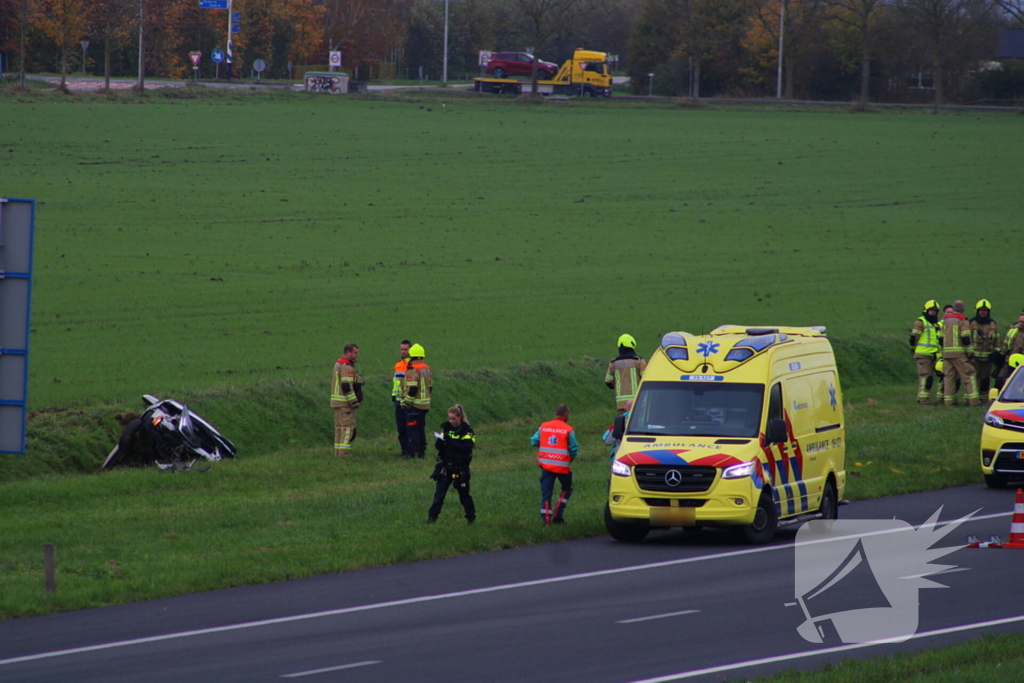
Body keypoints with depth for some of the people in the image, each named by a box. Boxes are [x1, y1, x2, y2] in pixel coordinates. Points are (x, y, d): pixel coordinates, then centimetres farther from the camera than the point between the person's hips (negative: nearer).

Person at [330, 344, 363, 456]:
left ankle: (338, 451, 13)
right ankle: (344, 451, -11)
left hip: (337, 400, 10)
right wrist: (354, 402, -19)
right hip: (345, 402, -10)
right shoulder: (347, 367, -16)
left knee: (340, 426, 12)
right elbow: (347, 386, -23)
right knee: (348, 426, -8)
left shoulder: (338, 364, 16)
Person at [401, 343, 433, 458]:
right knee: (421, 428, 15)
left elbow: (411, 389, -23)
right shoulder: (426, 369, 11)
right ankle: (422, 451, 18)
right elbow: (430, 386, 18)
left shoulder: (412, 371, -18)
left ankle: (414, 452, -6)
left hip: (414, 405, -8)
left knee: (412, 429, -4)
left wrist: (405, 402, -14)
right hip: (425, 404, 8)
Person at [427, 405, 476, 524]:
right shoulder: (445, 427, 4)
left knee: (464, 494, 9)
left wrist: (450, 441, -26)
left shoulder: (466, 430, -7)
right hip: (445, 466, 3)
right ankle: (432, 516, -3)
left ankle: (471, 517, 24)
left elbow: (467, 447, -20)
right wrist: (440, 441, -20)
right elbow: (437, 446, 3)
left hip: (461, 468, -3)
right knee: (439, 493, -4)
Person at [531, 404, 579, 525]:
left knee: (546, 493, 6)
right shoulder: (568, 430, -7)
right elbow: (574, 449, -9)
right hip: (562, 465, -3)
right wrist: (570, 459, 10)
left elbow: (534, 441, 3)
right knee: (566, 489, 18)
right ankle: (558, 515, 6)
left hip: (546, 464, 3)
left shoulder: (544, 427, 3)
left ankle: (546, 519, -3)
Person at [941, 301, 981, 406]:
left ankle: (948, 400, 4)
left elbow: (941, 338, 18)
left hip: (946, 353, 6)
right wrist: (970, 353, -7)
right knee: (969, 375, -2)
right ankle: (973, 399, -9)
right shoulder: (963, 321, -6)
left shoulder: (945, 320, 15)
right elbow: (966, 338, -13)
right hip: (959, 353, -6)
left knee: (948, 376, 8)